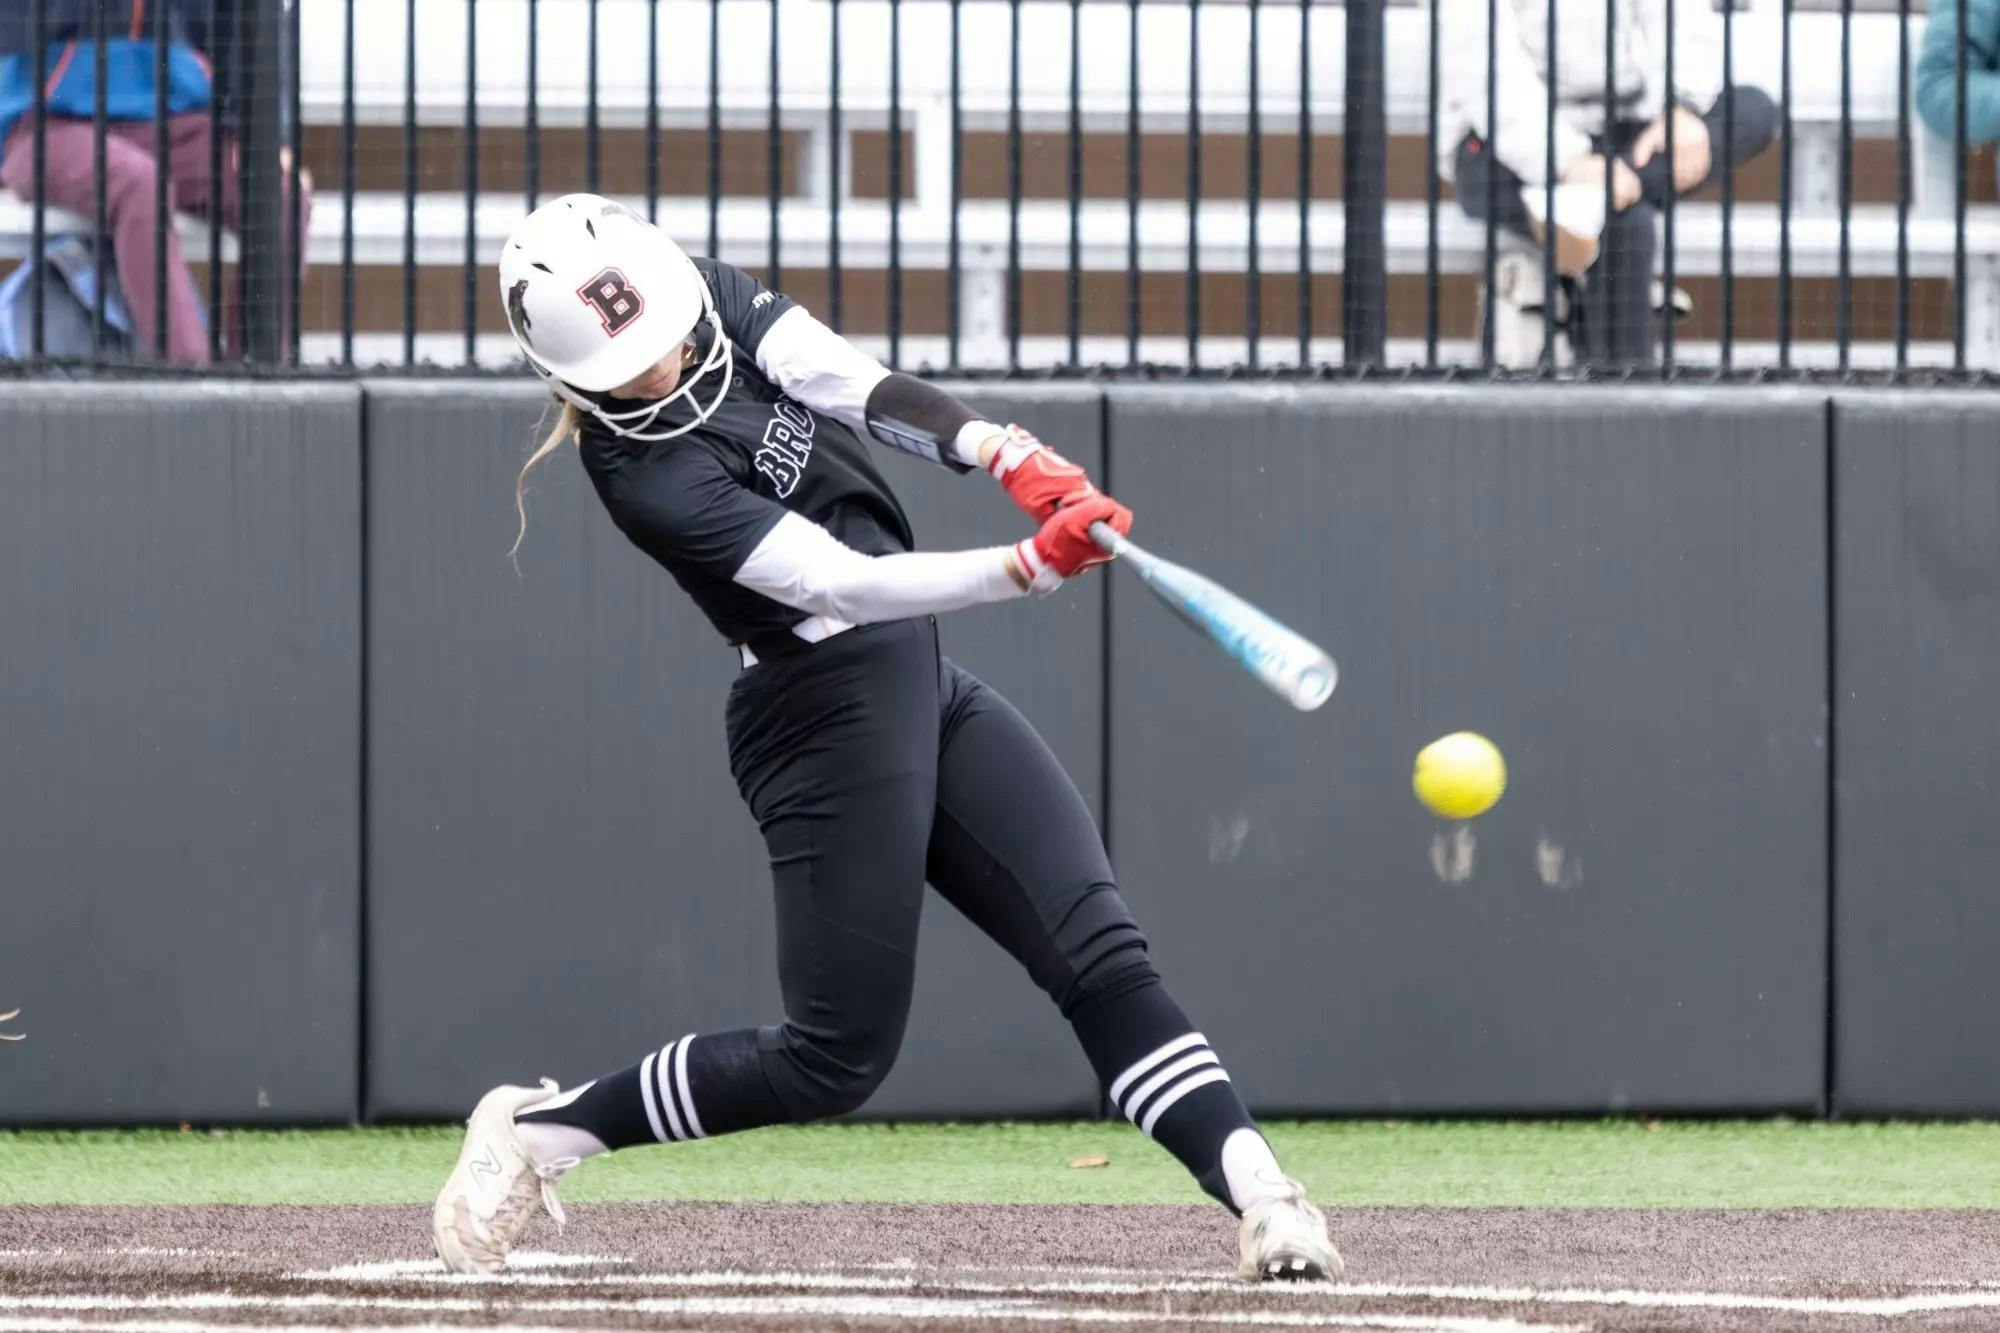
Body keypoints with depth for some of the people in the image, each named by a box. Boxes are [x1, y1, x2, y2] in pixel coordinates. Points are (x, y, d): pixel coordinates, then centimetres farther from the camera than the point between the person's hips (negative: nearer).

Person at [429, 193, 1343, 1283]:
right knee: (838, 1056, -3)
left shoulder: (717, 302, -1)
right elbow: (845, 584, -27)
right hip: (828, 722, -7)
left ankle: (1259, 1195, -13)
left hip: (923, 684, 7)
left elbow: (863, 390, -13)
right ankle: (536, 1130, 12)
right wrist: (1031, 568, -39)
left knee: (1098, 950, -6)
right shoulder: (647, 476, -21)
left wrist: (1006, 457, -32)